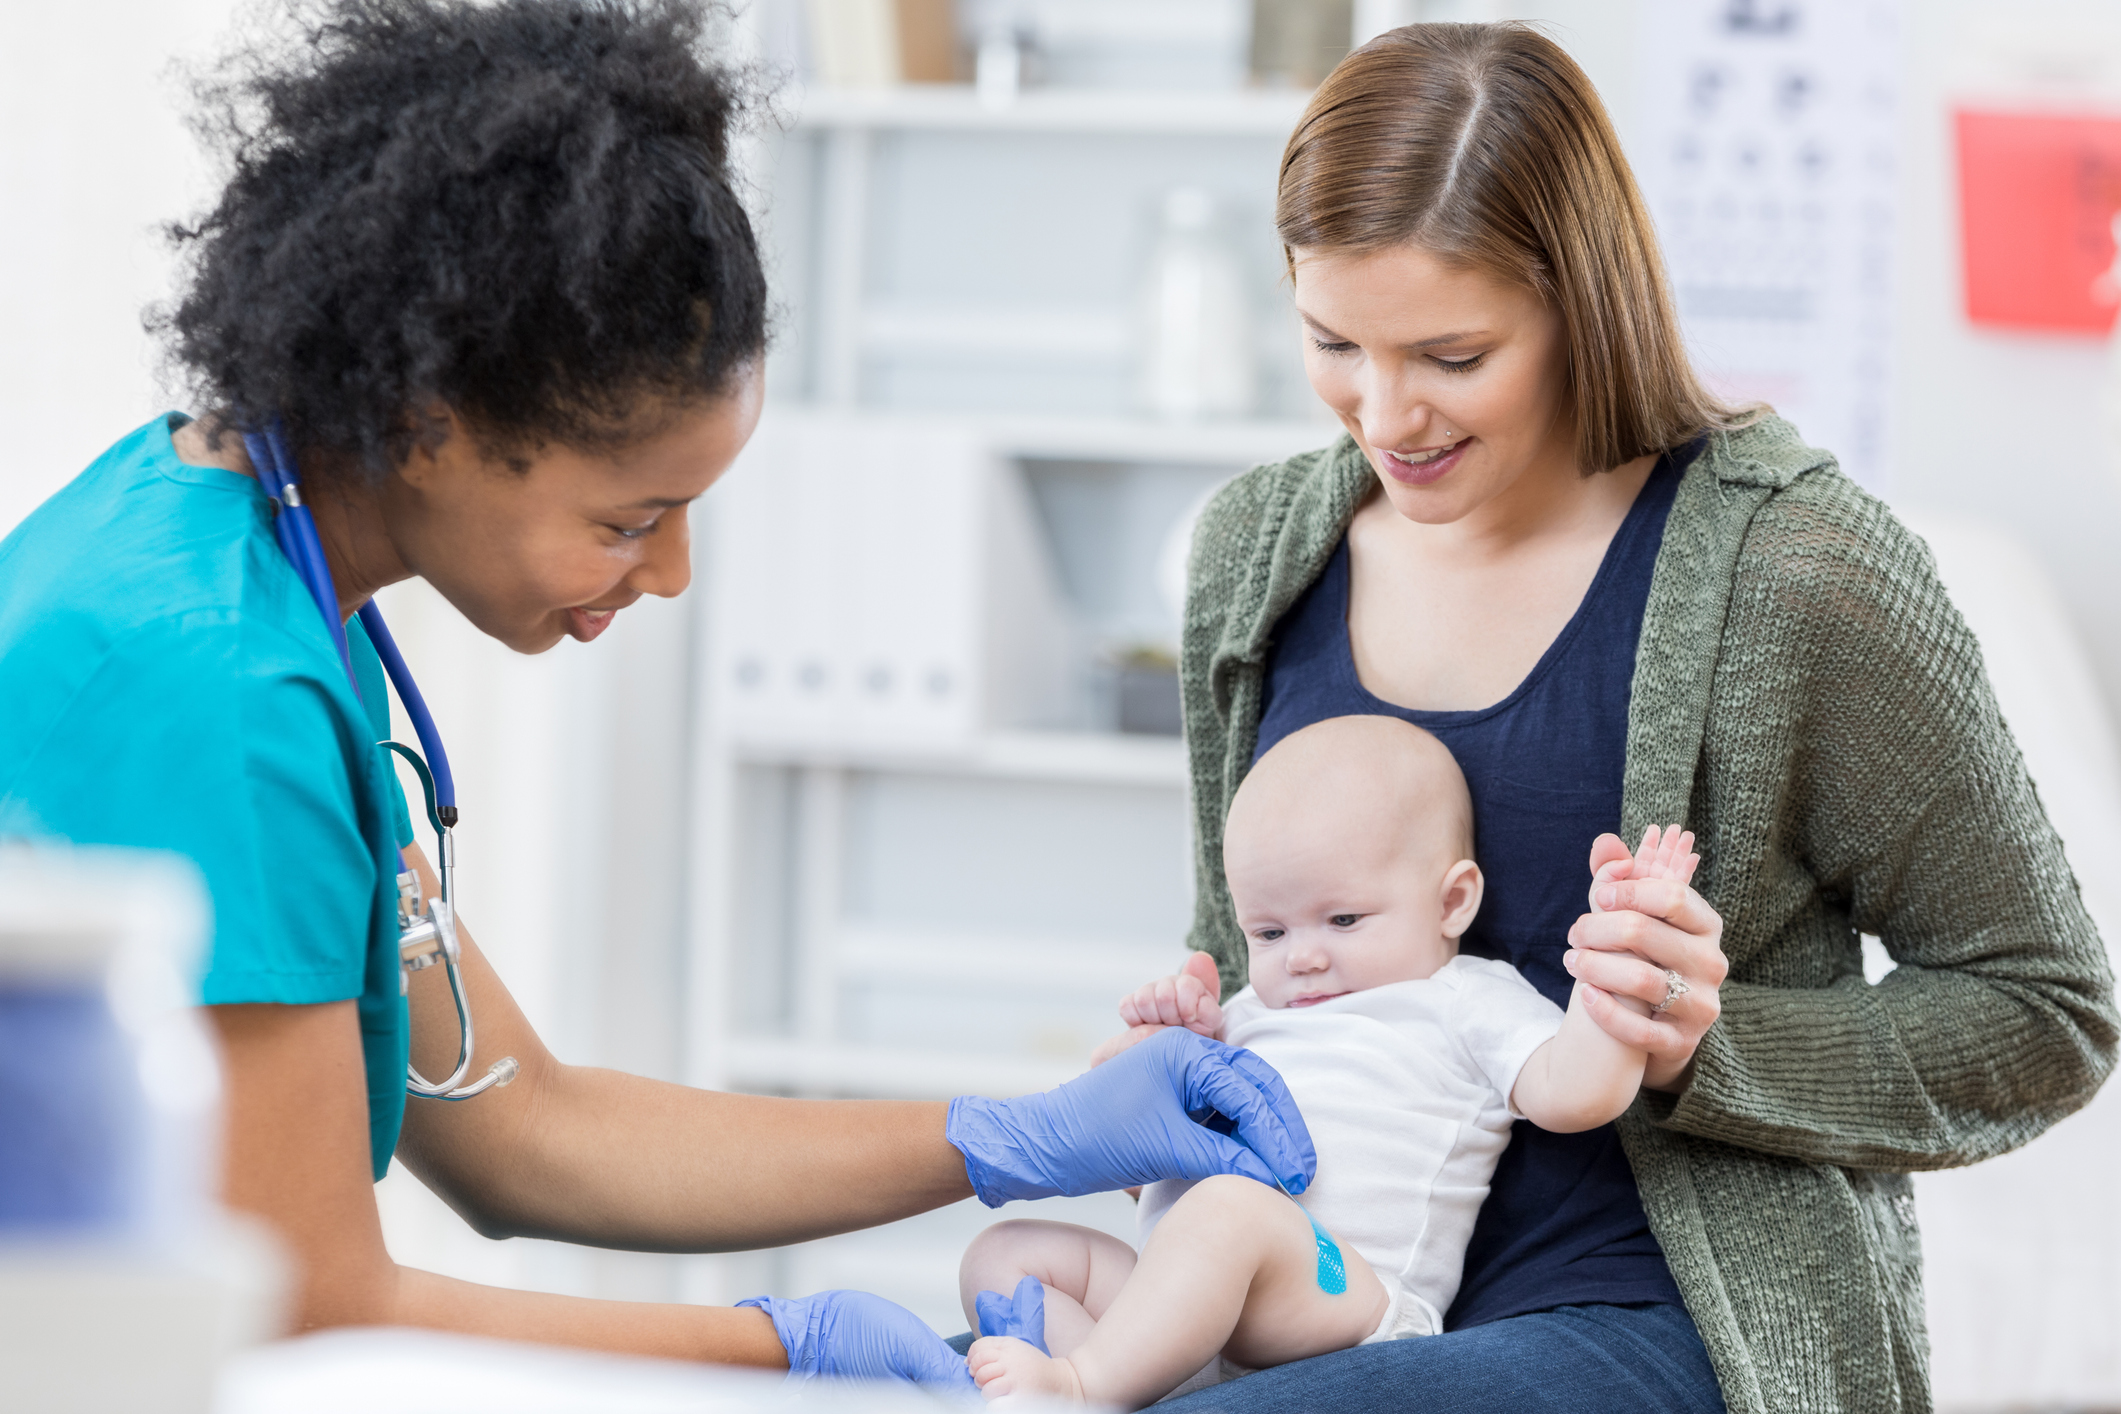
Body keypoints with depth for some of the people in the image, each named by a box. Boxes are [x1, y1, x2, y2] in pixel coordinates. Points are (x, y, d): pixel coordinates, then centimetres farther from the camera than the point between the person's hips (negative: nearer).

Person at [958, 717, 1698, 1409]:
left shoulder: (1468, 1003, 12)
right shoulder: (1256, 1013, 33)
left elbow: (1570, 1093, -5)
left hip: (1342, 1293, -8)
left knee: (1228, 1209, -38)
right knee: (1004, 1253, -5)